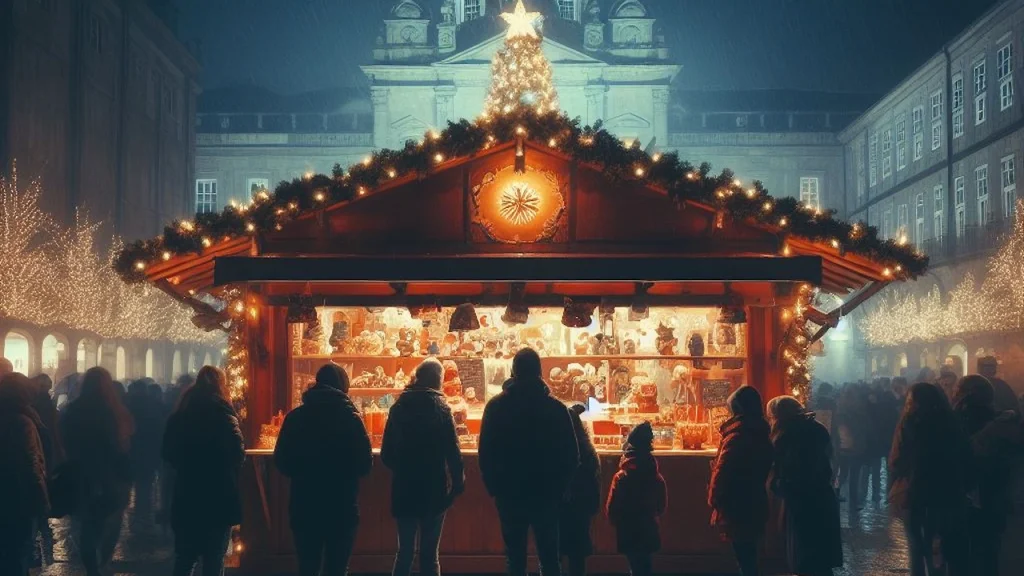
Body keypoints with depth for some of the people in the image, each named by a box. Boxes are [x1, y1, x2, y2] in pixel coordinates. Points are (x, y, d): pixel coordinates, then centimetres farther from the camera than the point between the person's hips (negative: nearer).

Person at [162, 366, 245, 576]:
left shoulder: (180, 414, 3)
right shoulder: (222, 413, -12)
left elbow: (168, 453, 11)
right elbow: (238, 453, -15)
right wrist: (228, 473, 4)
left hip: (186, 494, 5)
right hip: (218, 495, -4)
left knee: (184, 558, 14)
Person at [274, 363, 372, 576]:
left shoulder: (295, 417, -1)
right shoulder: (350, 418, -8)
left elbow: (281, 462, 3)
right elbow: (365, 464, -6)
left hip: (304, 506, 2)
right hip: (341, 507, -2)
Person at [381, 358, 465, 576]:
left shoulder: (398, 407, 4)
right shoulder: (440, 408, -8)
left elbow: (386, 454, 7)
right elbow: (453, 451, -11)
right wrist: (458, 483, -1)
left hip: (403, 490, 3)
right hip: (433, 490, -3)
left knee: (405, 551, 12)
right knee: (429, 554, 2)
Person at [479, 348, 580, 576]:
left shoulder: (496, 406, -3)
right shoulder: (555, 407, -4)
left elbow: (485, 453, -2)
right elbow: (571, 455, -2)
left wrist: (494, 487, 7)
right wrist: (558, 487, 9)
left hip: (509, 493, 0)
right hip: (546, 494, 0)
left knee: (515, 558, 6)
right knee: (549, 557, 8)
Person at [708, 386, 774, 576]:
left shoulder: (737, 437, -20)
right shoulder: (762, 434, 7)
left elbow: (722, 474, -17)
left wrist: (714, 500, -2)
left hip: (737, 507, -8)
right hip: (754, 504, 8)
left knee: (745, 559, -1)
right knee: (748, 556, 17)